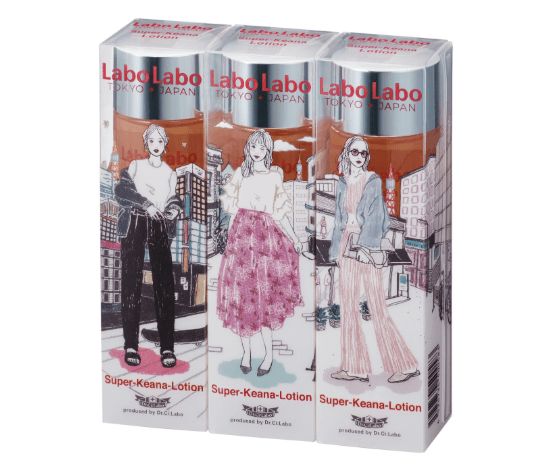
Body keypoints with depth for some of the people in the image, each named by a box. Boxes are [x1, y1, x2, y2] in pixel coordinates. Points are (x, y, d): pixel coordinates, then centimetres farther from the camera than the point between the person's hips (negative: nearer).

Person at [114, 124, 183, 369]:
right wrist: (144, 203, -16)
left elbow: (174, 199, 19)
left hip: (159, 228, 2)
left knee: (165, 285, -10)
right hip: (134, 225, -2)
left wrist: (175, 207, -5)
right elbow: (121, 191, -3)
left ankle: (167, 348, -12)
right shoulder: (134, 167, 11)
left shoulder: (170, 174, 19)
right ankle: (131, 346, -7)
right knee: (131, 284, -9)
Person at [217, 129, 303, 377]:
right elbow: (233, 211, 10)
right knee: (242, 293, -1)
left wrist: (294, 239, -4)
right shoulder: (240, 174, 10)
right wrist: (229, 240, 5)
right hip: (241, 236, 1)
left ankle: (269, 354, -2)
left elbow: (279, 214, 7)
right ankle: (246, 351, 8)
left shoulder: (274, 177, 8)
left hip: (266, 237, -1)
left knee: (264, 294, -7)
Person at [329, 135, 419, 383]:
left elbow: (376, 216, -7)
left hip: (368, 248, -5)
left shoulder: (373, 181, 0)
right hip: (347, 246, 5)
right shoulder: (343, 184, 14)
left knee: (377, 306, -7)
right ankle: (355, 367, 5)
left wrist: (366, 245, -18)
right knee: (349, 305, 2)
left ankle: (404, 364, -1)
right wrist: (337, 251, 12)